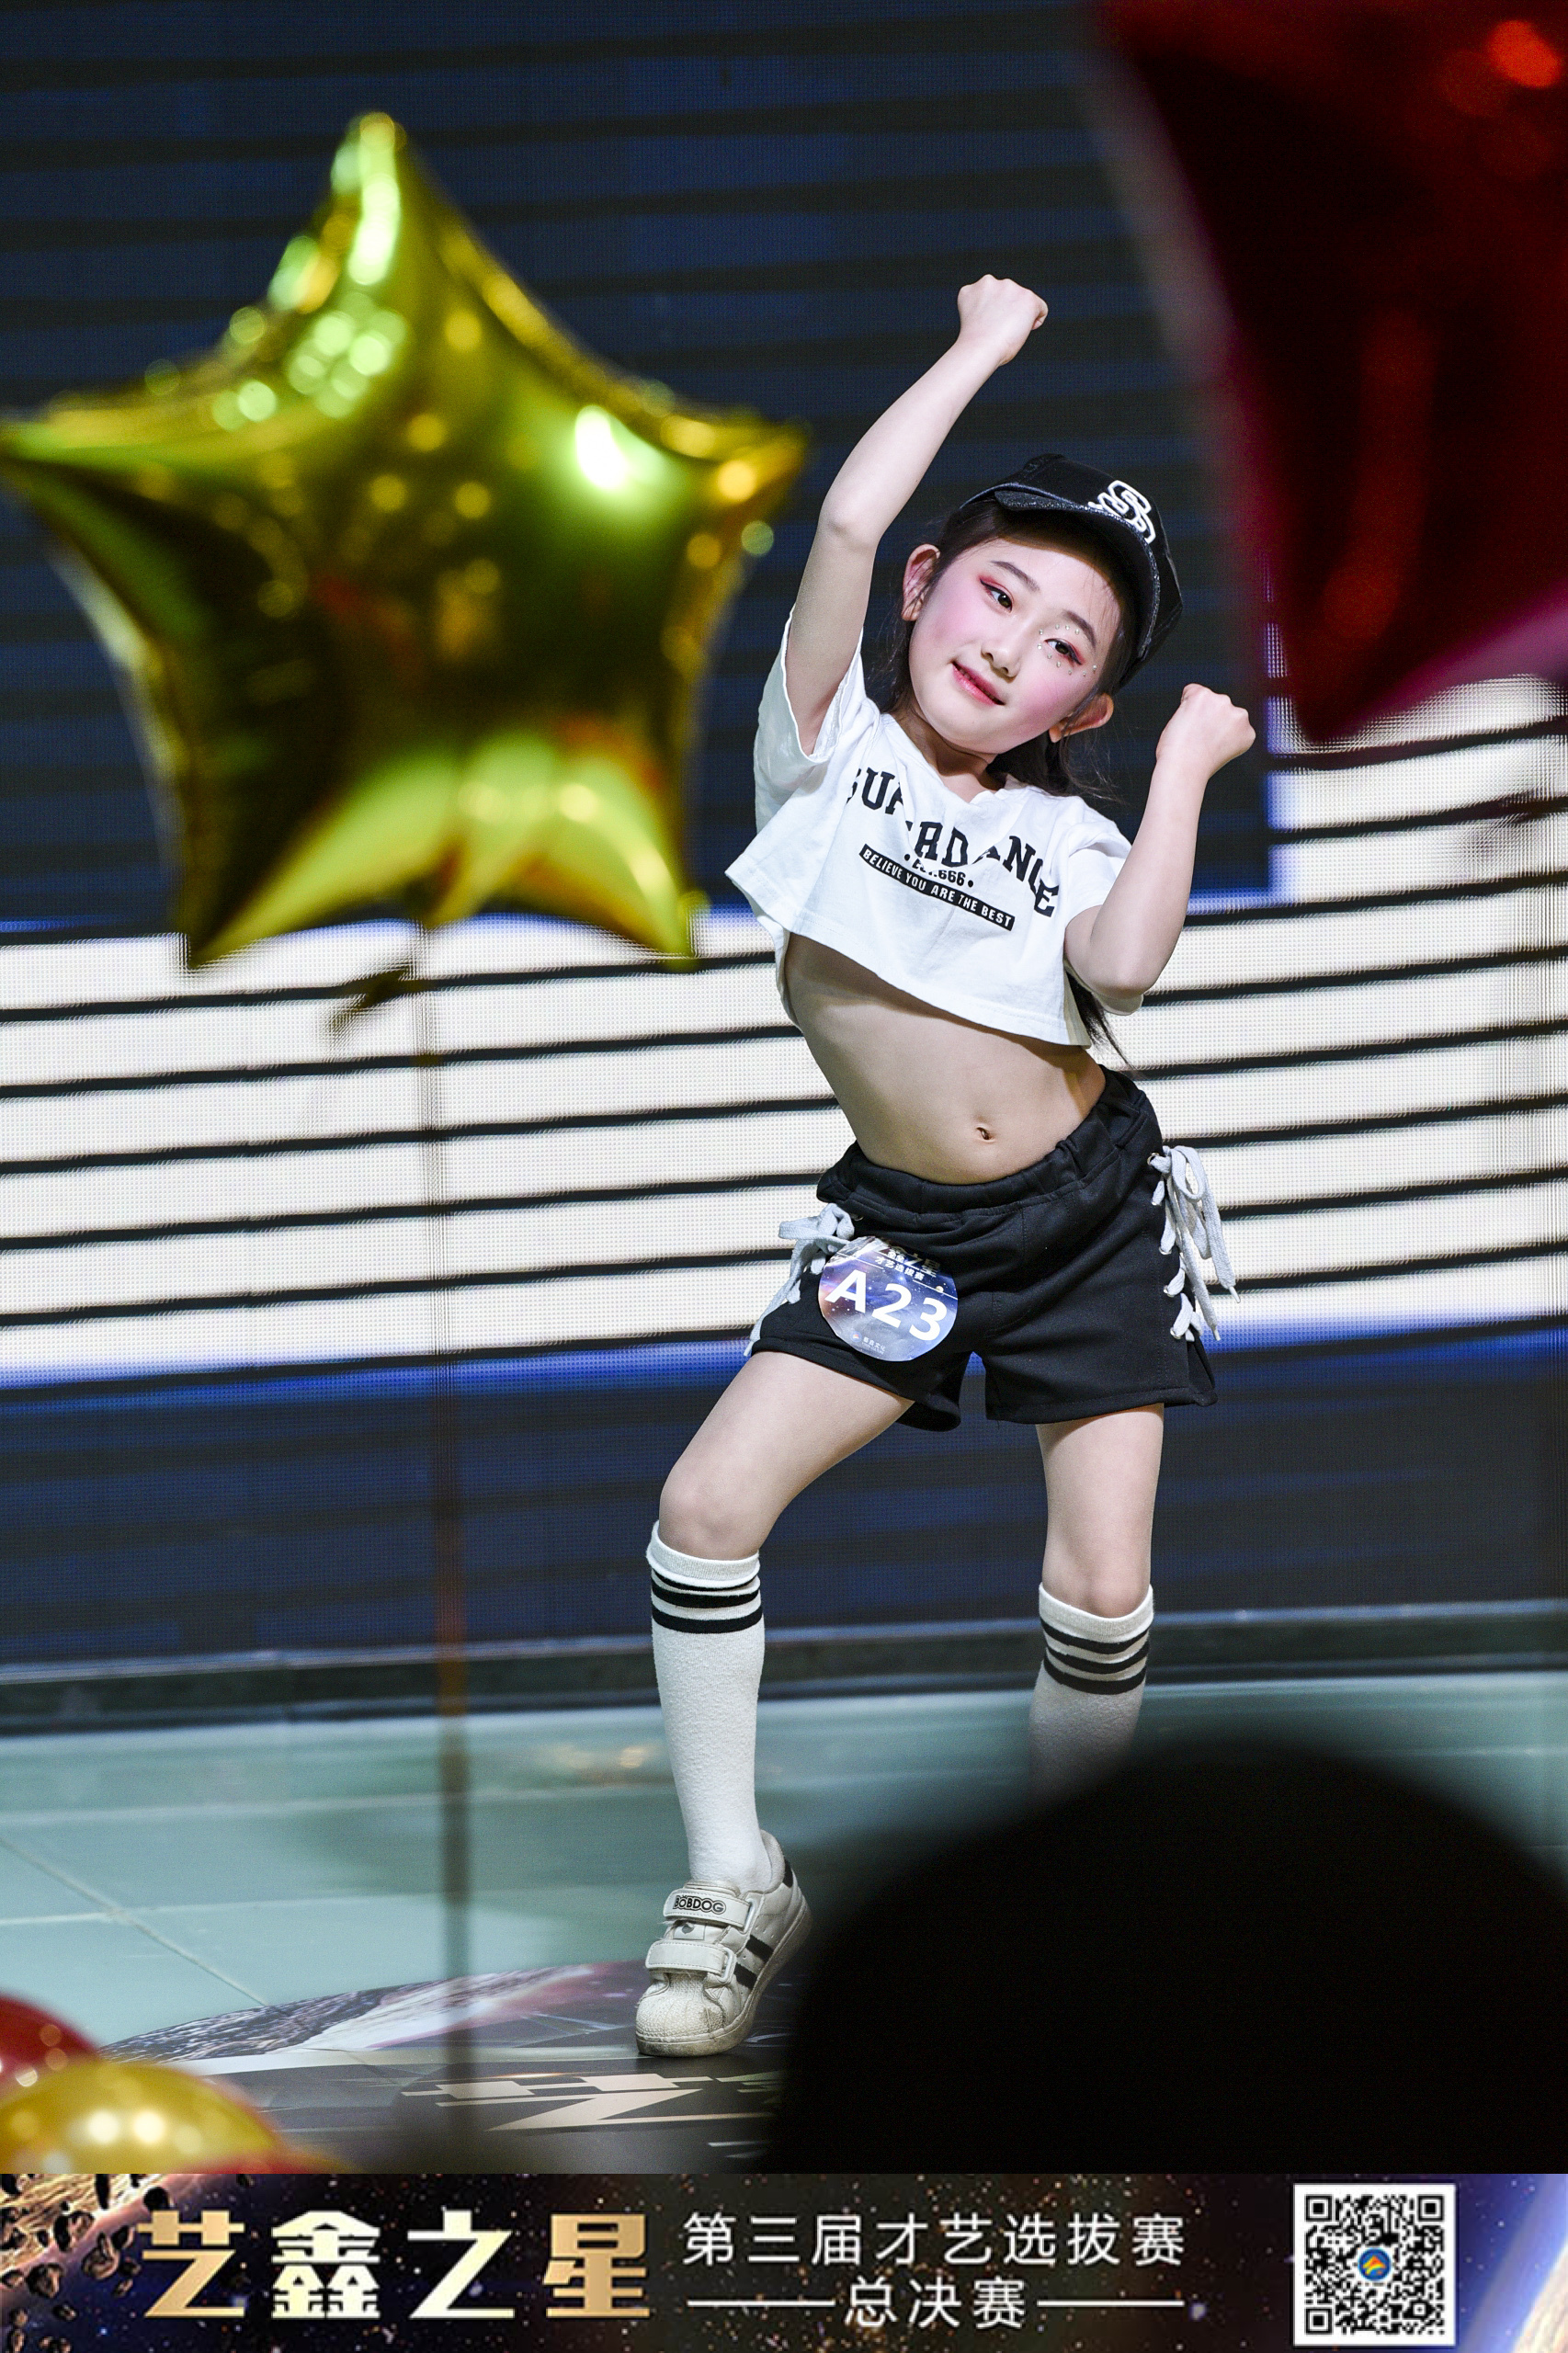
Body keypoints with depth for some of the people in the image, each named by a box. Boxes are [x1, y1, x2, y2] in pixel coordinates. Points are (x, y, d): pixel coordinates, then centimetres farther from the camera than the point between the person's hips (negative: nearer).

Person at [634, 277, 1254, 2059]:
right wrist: (982, 347, -7)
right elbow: (849, 524, -17)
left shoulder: (1071, 837, 1)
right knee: (709, 1505, -12)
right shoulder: (832, 739, -1)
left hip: (1093, 1220, 0)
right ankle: (734, 1883, 2)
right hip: (902, 1229, 0)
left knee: (1100, 1591, -6)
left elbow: (1127, 962, -22)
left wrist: (1186, 769, -11)